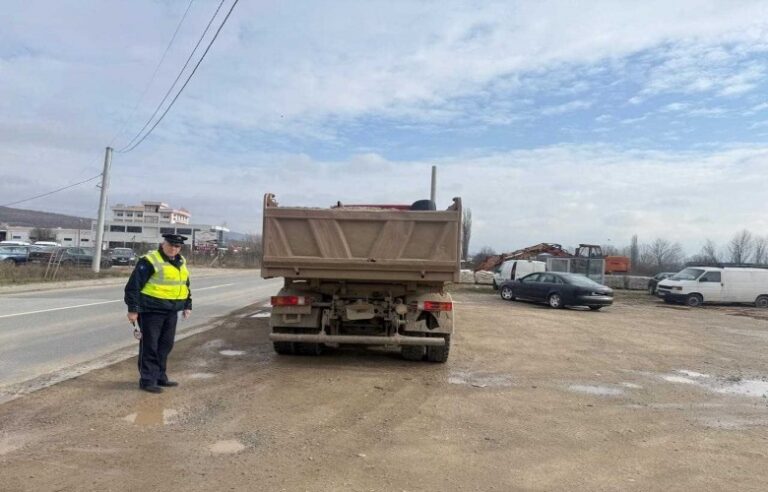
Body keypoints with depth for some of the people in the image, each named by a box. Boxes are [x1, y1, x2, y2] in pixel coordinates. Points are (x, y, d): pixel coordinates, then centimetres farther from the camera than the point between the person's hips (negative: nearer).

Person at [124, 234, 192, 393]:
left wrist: (187, 305, 20)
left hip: (171, 312, 8)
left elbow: (185, 284, 23)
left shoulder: (181, 263, 11)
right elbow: (133, 286, -13)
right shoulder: (150, 261, -13)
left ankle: (160, 376, 27)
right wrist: (133, 309, -14)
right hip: (151, 311, -7)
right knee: (149, 346, 0)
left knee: (166, 345, 14)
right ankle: (148, 380, 9)